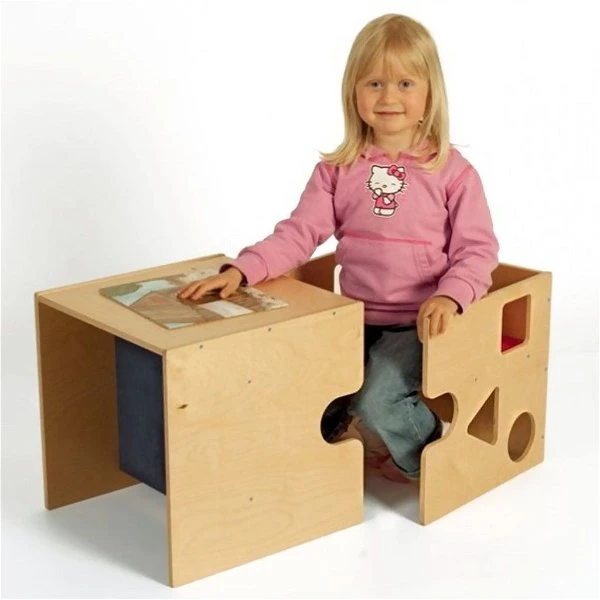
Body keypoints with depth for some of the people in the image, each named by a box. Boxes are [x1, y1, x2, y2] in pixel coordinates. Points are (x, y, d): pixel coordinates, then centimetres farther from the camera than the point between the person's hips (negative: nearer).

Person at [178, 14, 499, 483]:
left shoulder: (453, 172, -7)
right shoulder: (337, 170, 2)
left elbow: (477, 251, -8)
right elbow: (298, 234, -3)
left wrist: (450, 296, -28)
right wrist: (241, 270, -18)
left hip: (418, 324, -4)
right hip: (355, 319, 4)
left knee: (377, 403, -24)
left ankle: (425, 459, 10)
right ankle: (331, 429, 23)